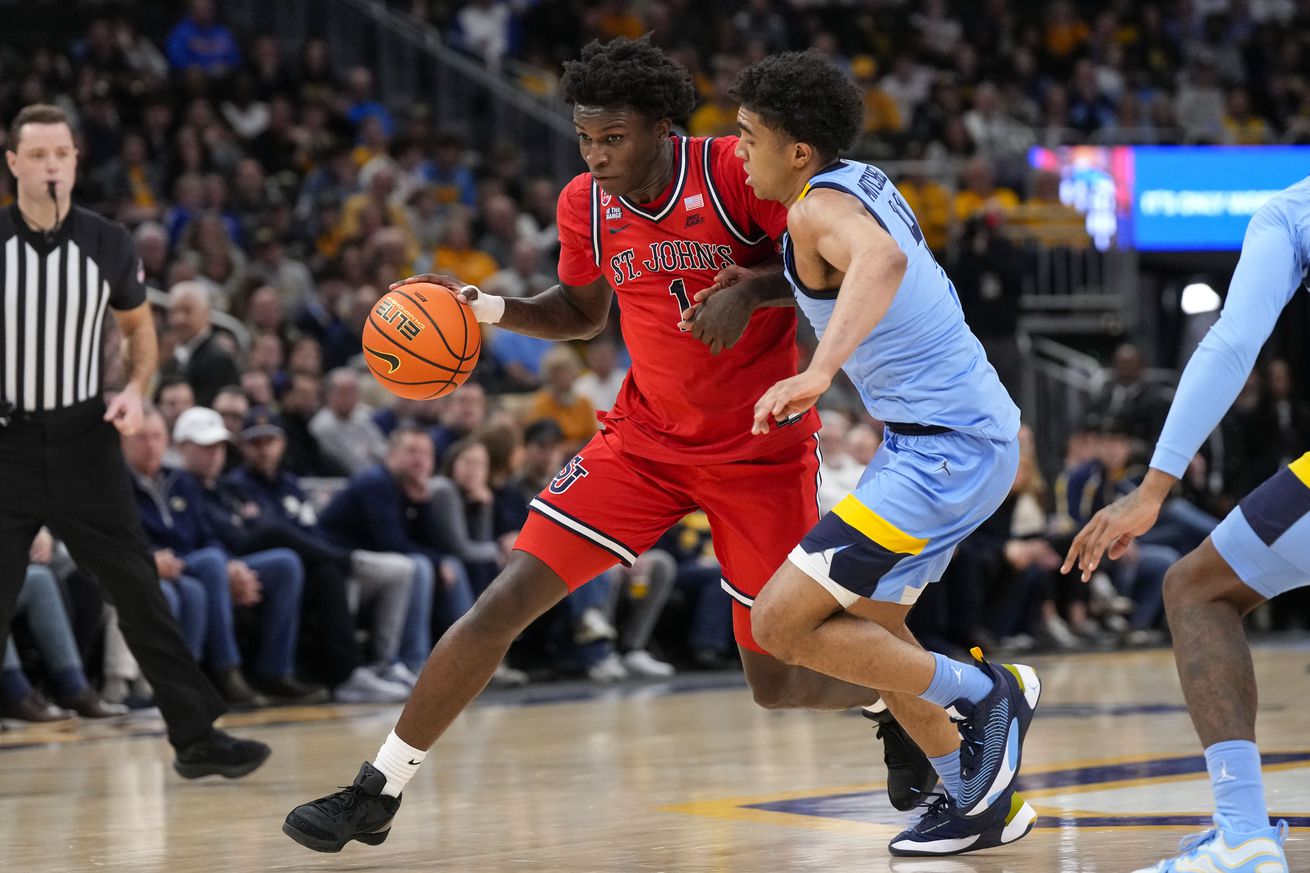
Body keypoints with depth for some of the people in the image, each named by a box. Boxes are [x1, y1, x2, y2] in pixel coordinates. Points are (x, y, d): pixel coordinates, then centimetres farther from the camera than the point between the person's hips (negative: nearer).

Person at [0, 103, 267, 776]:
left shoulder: (106, 245, 0)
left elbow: (138, 324, 16)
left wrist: (136, 389, -1)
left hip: (83, 437, 2)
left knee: (139, 591, 1)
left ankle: (196, 738, 6)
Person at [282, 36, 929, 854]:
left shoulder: (735, 173, -17)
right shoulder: (586, 204, -2)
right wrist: (483, 307, 0)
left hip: (761, 451, -4)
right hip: (646, 440, 4)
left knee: (778, 681, 1)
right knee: (502, 605, -10)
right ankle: (378, 792, 1)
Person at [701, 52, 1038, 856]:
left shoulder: (820, 208, -17)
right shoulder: (862, 183, 11)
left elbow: (882, 260, -40)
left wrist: (818, 372, -52)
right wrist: (755, 287, 13)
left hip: (948, 449, -10)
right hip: (975, 430, 10)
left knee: (781, 622, -11)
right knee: (866, 627, 20)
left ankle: (987, 695, -1)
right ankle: (982, 800, 25)